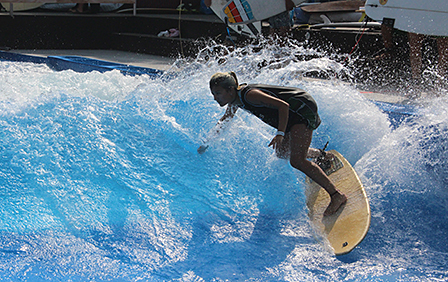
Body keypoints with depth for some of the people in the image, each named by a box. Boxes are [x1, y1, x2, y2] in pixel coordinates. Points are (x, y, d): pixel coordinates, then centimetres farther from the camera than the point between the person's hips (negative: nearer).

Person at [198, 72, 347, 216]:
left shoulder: (249, 95, -27)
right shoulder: (235, 101, 1)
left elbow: (283, 106, -29)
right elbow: (224, 120, 20)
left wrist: (280, 134, -37)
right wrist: (209, 141, 19)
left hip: (303, 109, -10)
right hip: (293, 114, 10)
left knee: (297, 161, -16)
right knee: (282, 152, 20)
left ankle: (337, 195, -10)